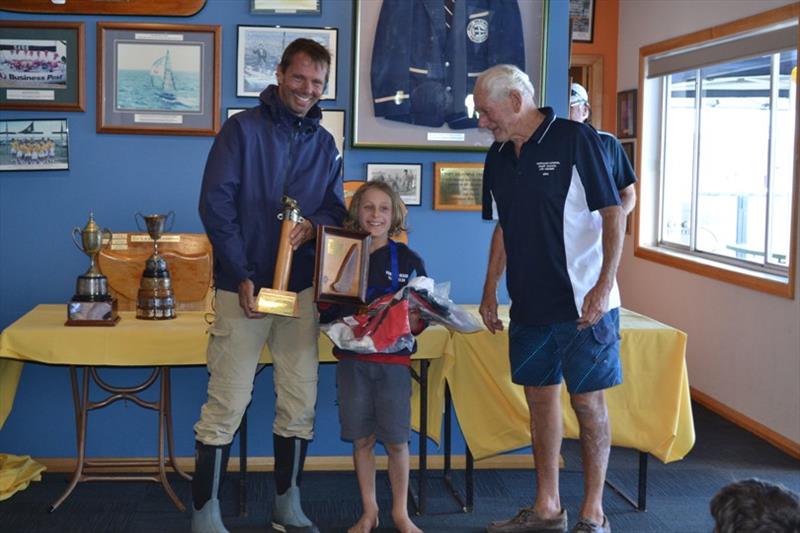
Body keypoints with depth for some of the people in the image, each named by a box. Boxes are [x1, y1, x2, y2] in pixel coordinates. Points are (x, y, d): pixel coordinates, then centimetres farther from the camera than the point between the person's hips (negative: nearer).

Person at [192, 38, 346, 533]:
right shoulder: (243, 128, -2)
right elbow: (216, 204, -9)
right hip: (244, 286, -4)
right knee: (227, 404, -5)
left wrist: (313, 226, -12)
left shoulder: (325, 144, 12)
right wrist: (243, 277, -15)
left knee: (300, 402, 8)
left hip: (302, 288, 5)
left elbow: (336, 208, 14)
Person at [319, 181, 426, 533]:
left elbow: (423, 316, 4)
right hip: (352, 360, 1)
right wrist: (338, 319, -13)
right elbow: (324, 312, 8)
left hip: (393, 361, -1)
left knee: (397, 440, 2)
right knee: (362, 438, 7)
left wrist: (414, 322, -17)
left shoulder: (408, 260, 2)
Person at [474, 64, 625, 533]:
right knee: (540, 398, 11)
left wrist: (604, 285, -19)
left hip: (582, 302, -6)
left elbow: (614, 214, -12)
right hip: (530, 302, 6)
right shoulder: (499, 157, 9)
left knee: (588, 401, 0)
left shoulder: (575, 139, -11)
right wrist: (490, 291, 15)